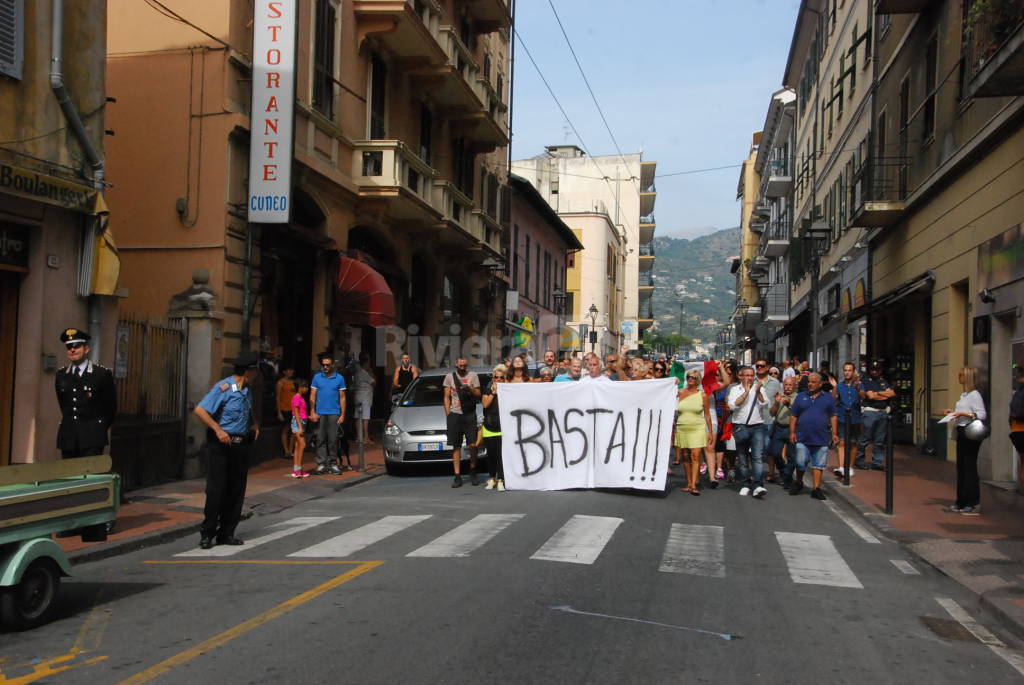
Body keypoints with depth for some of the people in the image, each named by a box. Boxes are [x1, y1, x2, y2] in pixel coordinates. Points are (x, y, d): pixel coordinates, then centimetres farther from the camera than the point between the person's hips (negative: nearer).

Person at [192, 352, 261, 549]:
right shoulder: (223, 388, -12)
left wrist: (254, 424, 16)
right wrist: (218, 429, -24)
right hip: (221, 444, -7)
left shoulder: (246, 390, 14)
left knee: (237, 491, 7)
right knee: (216, 489, -5)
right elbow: (199, 410, -19)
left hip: (241, 444, 8)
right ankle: (207, 533, 5)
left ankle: (226, 533, 14)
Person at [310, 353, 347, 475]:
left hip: (334, 413, 0)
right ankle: (321, 464, 3)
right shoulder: (317, 377, 6)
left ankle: (333, 464, 7)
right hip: (320, 413, 1)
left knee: (333, 439, 1)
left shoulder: (339, 378, 4)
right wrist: (313, 412, -4)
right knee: (320, 439, 0)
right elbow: (312, 396, 6)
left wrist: (343, 414, 0)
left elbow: (342, 398, 5)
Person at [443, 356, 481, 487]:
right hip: (454, 414, 1)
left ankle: (473, 473, 13)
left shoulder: (473, 375, 8)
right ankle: (457, 476, 4)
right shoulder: (450, 377, 11)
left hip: (470, 414, -1)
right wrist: (448, 414, 2)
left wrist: (470, 389, -14)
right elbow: (447, 397, 11)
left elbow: (478, 395, 6)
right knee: (456, 446, 1)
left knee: (473, 445, -6)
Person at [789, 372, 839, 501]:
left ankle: (816, 489, 9)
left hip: (822, 439, 0)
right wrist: (792, 432, 0)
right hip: (803, 438, 0)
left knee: (818, 465, 3)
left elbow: (833, 417, 8)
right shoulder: (800, 397, 8)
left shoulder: (828, 398, 8)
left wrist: (834, 433, 1)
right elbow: (793, 416, 8)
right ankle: (798, 482, 23)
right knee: (800, 463, -1)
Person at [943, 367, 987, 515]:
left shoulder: (975, 395, -13)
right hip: (962, 432, 10)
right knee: (961, 467, 12)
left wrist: (964, 414, -25)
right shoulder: (964, 394, 14)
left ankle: (974, 504, 2)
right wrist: (953, 411, 12)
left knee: (969, 467, -5)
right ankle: (962, 503, 19)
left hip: (970, 433, -10)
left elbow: (982, 415, -19)